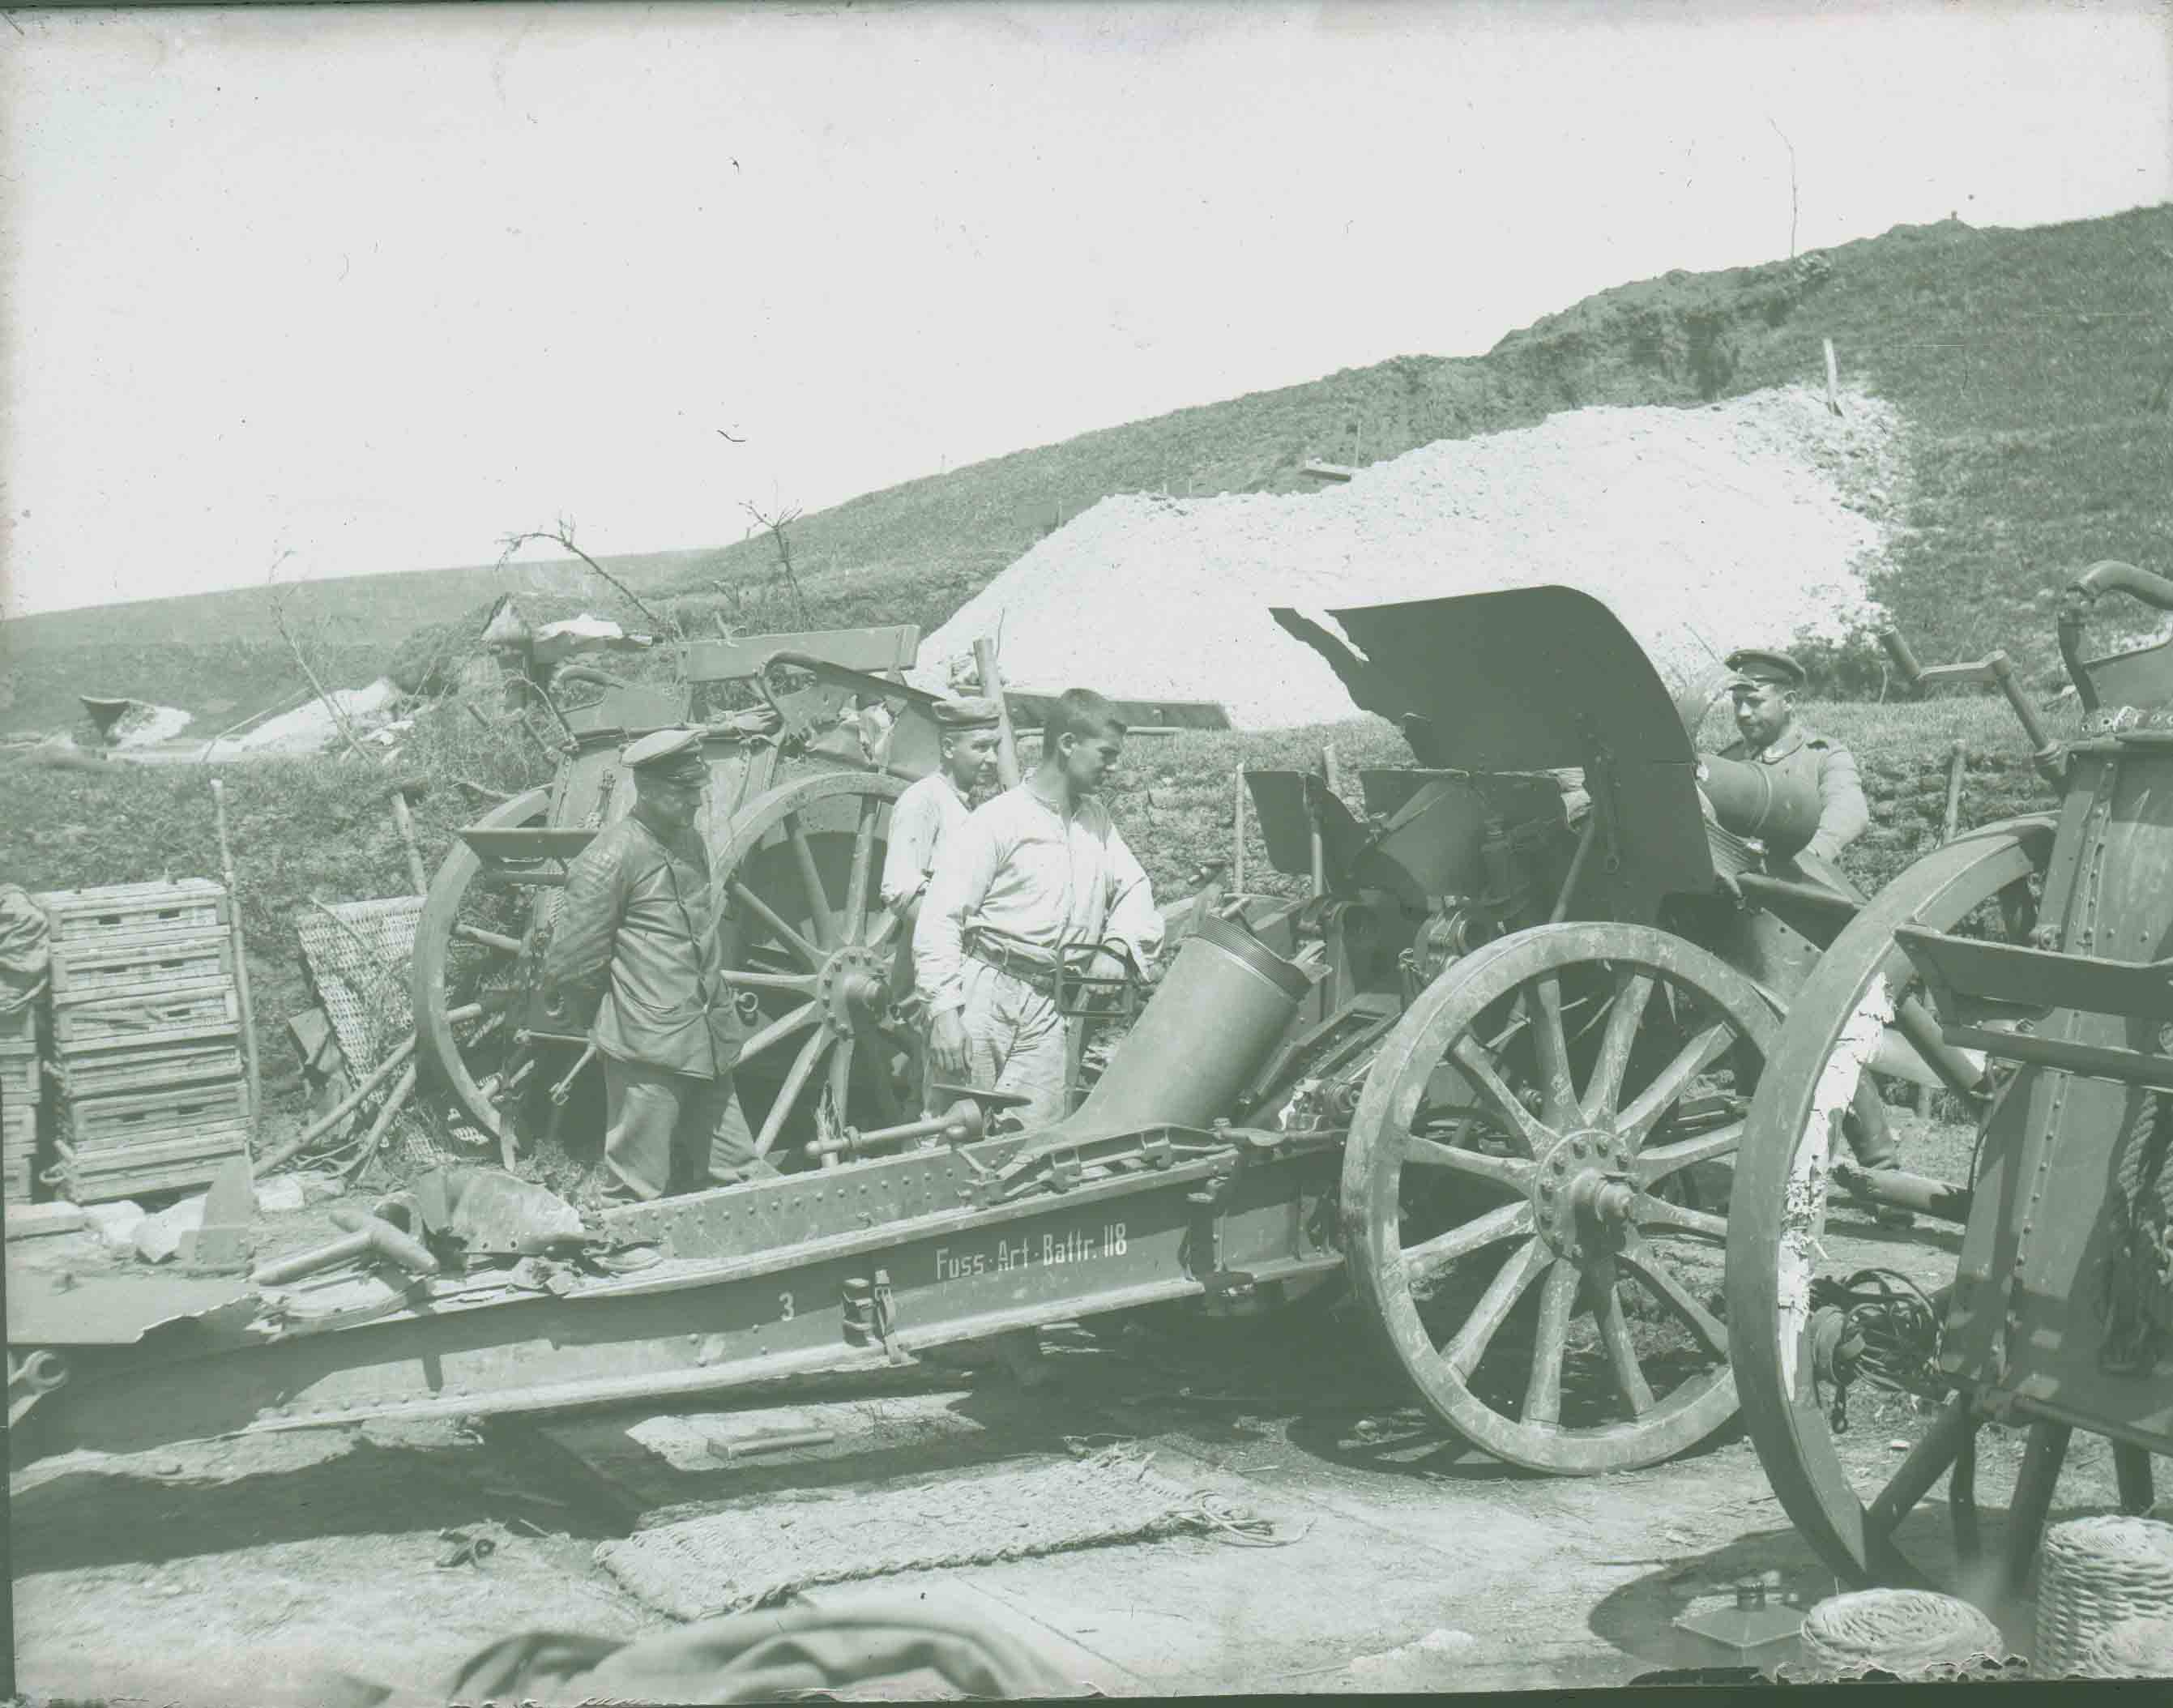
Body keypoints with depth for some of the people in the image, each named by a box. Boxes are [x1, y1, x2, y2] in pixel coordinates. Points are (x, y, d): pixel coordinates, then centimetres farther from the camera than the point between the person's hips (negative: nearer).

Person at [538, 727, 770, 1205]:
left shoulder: (691, 843, 12)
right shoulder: (611, 857, -13)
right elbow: (570, 963, -11)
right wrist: (611, 1021, 3)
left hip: (708, 1049, 8)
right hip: (648, 1054, -8)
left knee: (736, 1176, 11)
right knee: (641, 1193, -1)